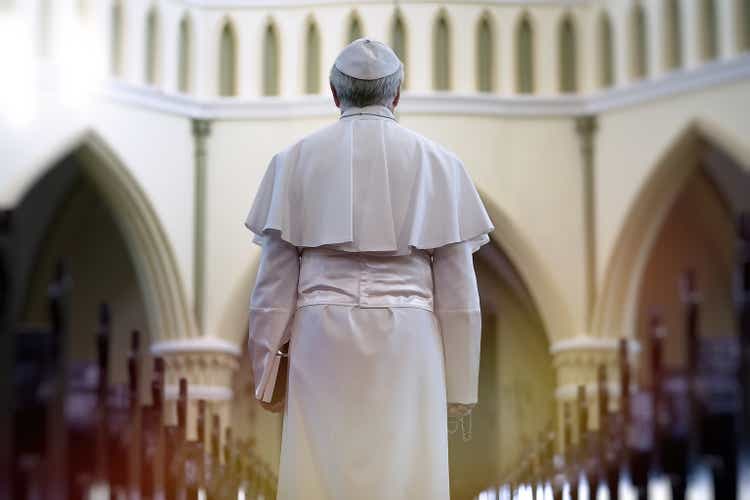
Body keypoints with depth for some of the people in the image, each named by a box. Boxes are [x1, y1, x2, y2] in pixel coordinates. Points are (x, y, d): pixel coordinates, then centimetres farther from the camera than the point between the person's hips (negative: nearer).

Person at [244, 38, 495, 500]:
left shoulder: (296, 159, 6)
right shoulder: (436, 161, 5)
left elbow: (276, 277, 3)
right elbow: (457, 286, 3)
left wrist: (266, 372, 10)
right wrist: (459, 385, 8)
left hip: (325, 341, 1)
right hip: (406, 342, 0)